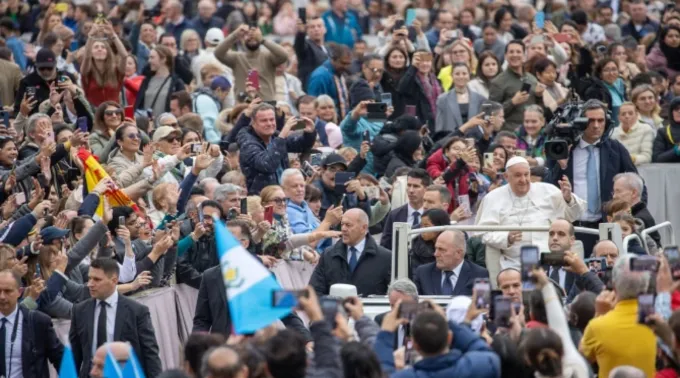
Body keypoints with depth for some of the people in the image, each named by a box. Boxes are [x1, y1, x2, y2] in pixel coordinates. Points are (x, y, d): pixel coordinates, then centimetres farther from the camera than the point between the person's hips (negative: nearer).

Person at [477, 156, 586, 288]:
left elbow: (572, 215, 13)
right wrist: (507, 238, -20)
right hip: (513, 265, -1)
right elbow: (486, 232, -1)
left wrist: (569, 199, -8)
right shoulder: (494, 198, 6)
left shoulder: (547, 191, 10)